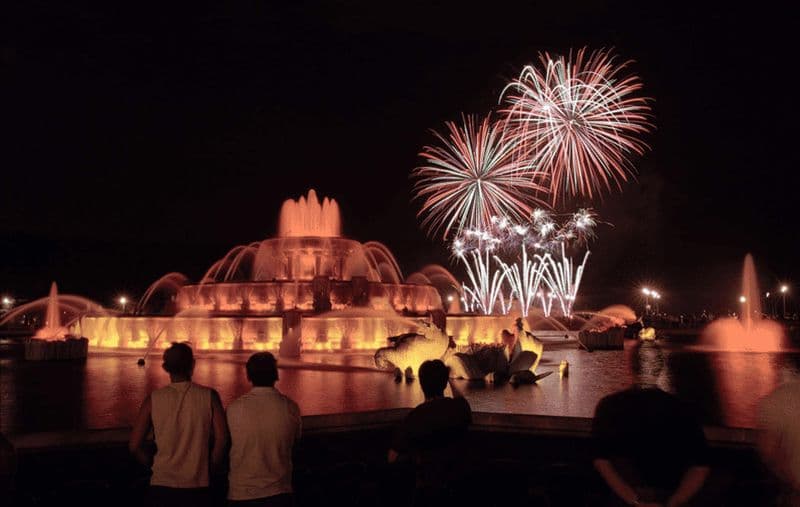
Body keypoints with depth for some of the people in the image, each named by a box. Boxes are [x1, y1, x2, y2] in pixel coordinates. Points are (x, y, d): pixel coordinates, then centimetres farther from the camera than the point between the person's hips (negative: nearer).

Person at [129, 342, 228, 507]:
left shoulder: (153, 399, -1)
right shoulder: (209, 396, -4)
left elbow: (134, 445, -1)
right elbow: (222, 438, -9)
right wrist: (211, 468, 5)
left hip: (161, 485, 1)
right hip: (198, 486, 0)